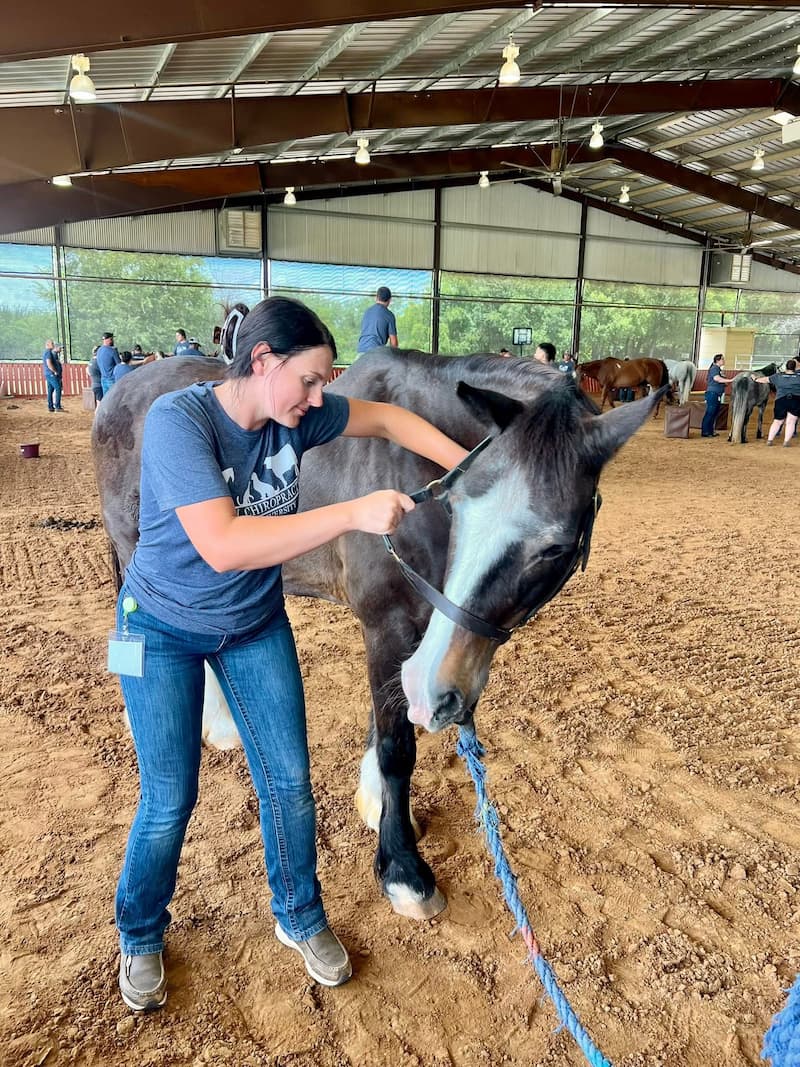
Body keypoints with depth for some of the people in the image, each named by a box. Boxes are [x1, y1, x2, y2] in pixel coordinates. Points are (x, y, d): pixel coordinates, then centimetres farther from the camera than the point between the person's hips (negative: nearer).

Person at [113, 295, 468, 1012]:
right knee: (170, 799, 7)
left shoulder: (295, 416, -13)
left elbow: (386, 418, 1)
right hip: (164, 630, -4)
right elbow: (223, 545, -40)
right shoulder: (179, 419, -29)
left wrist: (468, 468, -11)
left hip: (257, 624, 5)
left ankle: (300, 919, 35)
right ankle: (140, 937, 37)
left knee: (289, 783, 9)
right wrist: (355, 514, -41)